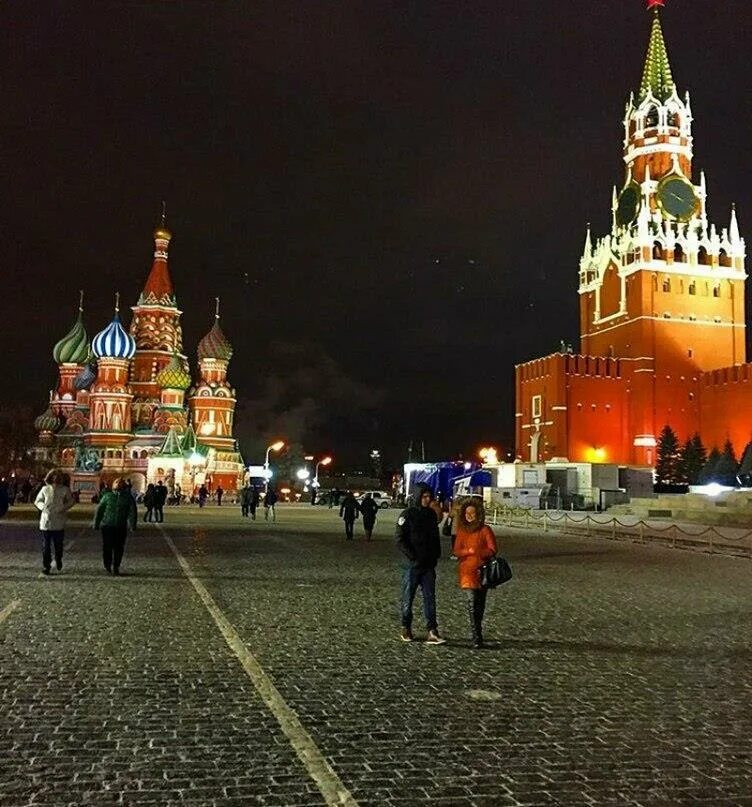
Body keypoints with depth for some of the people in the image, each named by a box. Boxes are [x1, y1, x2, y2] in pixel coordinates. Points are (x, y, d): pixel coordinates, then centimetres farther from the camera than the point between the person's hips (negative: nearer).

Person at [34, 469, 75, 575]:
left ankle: (58, 562, 29)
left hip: (59, 522, -1)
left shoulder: (65, 490, 1)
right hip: (46, 521, 1)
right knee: (46, 545, 1)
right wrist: (43, 507, -6)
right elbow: (37, 501, 14)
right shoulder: (45, 489, 4)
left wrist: (63, 508, -10)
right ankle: (46, 566, 8)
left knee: (58, 544, 7)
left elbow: (71, 501, 8)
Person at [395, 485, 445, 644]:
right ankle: (406, 628, 21)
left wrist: (436, 556, 7)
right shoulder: (407, 515, -6)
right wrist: (413, 557, -15)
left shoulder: (432, 515, 10)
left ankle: (432, 632, -4)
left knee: (430, 597, -2)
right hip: (411, 565, -4)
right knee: (408, 597, 6)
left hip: (429, 565, 4)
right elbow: (400, 540, -9)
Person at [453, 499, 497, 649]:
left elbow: (492, 550, -5)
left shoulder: (485, 530, -1)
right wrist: (469, 551, -14)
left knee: (480, 604, 9)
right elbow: (456, 551, 5)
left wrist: (474, 552, -11)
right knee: (472, 602, -13)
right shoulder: (462, 530, 9)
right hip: (467, 571, 1)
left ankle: (477, 634, 25)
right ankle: (476, 637, -14)